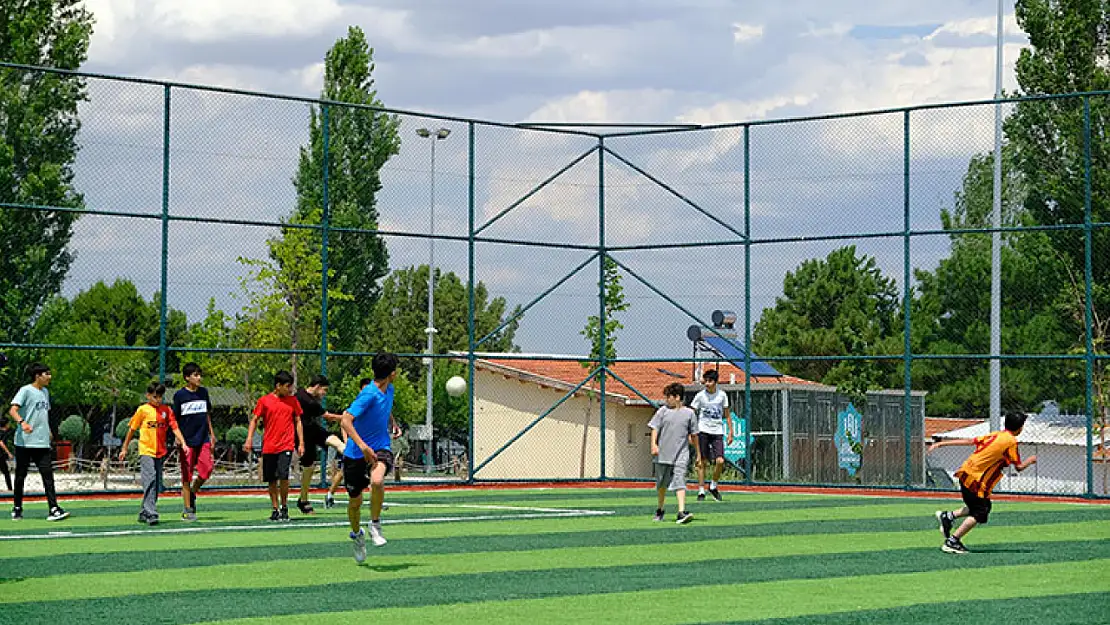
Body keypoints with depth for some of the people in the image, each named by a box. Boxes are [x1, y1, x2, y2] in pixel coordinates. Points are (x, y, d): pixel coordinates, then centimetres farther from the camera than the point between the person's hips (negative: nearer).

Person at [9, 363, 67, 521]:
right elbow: (12, 410, -19)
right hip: (24, 442, -6)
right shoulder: (26, 391, -8)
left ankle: (54, 509, -12)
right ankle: (17, 508, 19)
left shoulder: (45, 392, 15)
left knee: (48, 475, -6)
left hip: (42, 443, 6)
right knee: (21, 476, 6)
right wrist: (22, 422, -37)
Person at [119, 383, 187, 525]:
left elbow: (175, 428, 5)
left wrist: (183, 443, -10)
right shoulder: (143, 410, 0)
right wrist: (124, 448, 9)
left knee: (156, 484, 8)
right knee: (150, 480, -17)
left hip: (160, 452, 5)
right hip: (146, 451, -5)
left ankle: (144, 513, 19)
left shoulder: (167, 410, 8)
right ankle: (151, 514, -22)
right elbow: (132, 429, 6)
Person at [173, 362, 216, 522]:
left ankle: (192, 493, 18)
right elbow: (175, 419, 0)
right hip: (187, 441, -4)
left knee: (207, 468, -9)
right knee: (187, 475, -1)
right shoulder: (180, 395, -4)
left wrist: (211, 433, 18)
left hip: (203, 439, 4)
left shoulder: (203, 392, 9)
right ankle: (187, 510, 6)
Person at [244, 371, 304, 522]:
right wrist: (249, 439, -5)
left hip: (286, 446, 0)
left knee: (283, 476, -15)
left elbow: (298, 422, 13)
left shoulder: (293, 401, 8)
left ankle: (284, 506, 2)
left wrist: (301, 443, 7)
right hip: (269, 446, 0)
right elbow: (254, 420, 6)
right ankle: (275, 509, 16)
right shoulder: (264, 401, 2)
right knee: (271, 480, 4)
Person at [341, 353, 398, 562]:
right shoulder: (368, 395, -21)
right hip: (356, 452, -4)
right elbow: (346, 421, -29)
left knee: (377, 482, -30)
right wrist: (363, 446, -37)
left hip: (380, 448, 4)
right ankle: (357, 534, 38)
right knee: (355, 500, 9)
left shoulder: (389, 390, 4)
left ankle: (375, 524, -9)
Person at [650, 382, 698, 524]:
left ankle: (681, 513, -24)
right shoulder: (663, 411, 3)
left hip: (681, 455, -2)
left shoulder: (689, 413, 3)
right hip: (663, 454, 2)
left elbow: (693, 435, 10)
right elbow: (655, 428, 0)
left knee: (680, 483, -15)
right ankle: (660, 510, 33)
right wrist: (654, 444, -16)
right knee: (662, 484, 14)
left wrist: (698, 453, 14)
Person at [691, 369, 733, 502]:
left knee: (720, 461, -10)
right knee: (702, 462, -2)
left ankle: (713, 486, 13)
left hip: (717, 431, 1)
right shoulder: (700, 396, -1)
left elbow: (726, 415, 12)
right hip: (703, 431, -1)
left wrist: (730, 431, 7)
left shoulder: (722, 395, 4)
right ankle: (701, 491, 5)